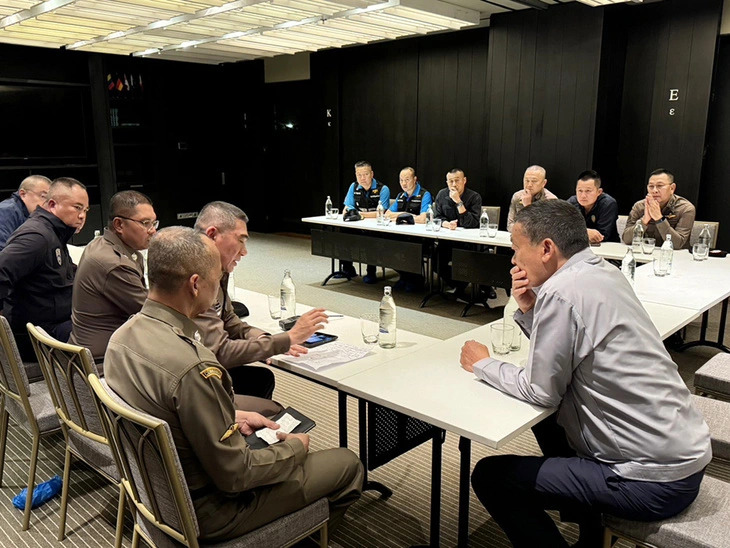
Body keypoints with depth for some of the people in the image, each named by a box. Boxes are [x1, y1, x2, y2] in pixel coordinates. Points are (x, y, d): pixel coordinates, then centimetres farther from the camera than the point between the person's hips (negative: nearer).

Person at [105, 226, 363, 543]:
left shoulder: (123, 336, -8)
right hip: (205, 512, -8)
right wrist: (295, 448, -9)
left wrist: (231, 418, 7)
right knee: (347, 464, 3)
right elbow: (234, 476, -25)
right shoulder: (193, 370, -36)